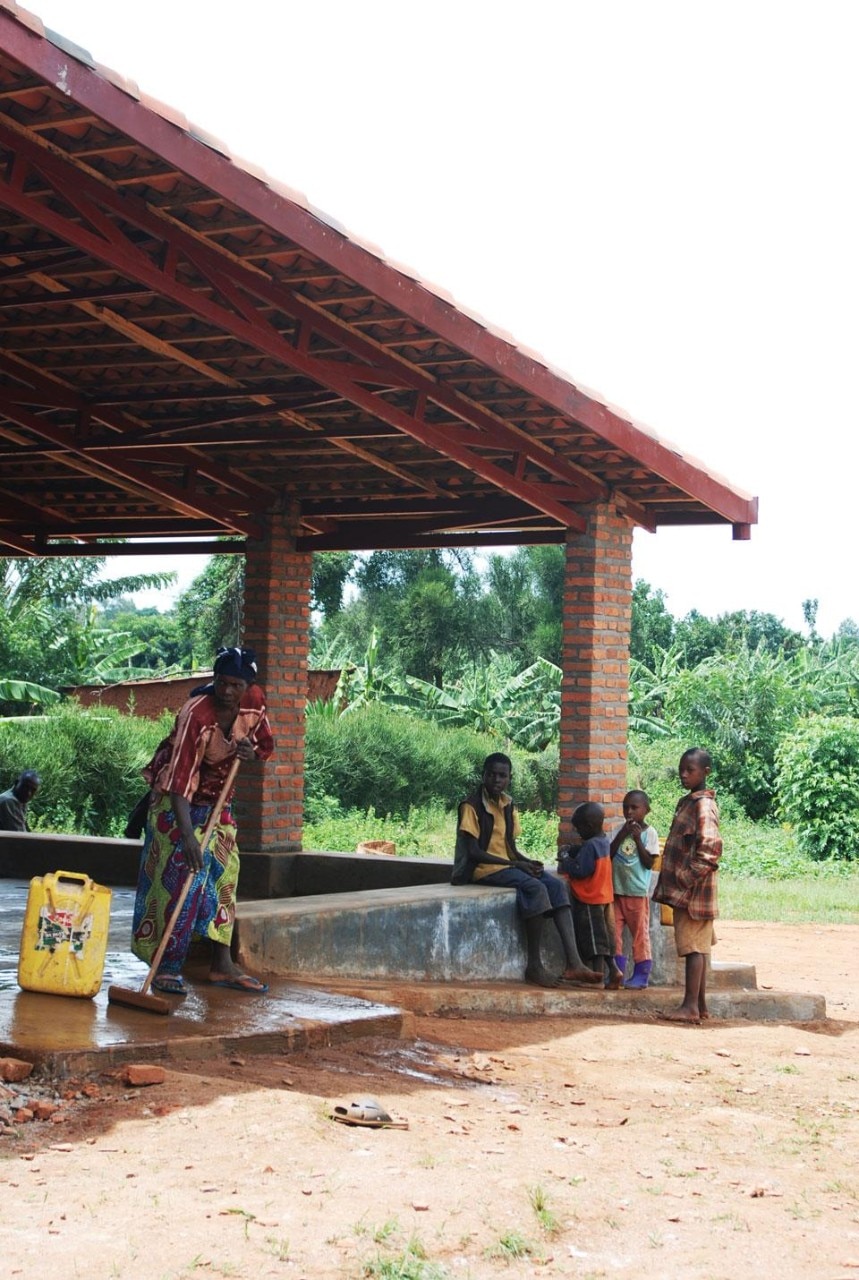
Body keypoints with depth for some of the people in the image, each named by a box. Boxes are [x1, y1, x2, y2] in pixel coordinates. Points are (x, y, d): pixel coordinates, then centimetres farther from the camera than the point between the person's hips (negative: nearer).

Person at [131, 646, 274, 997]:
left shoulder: (254, 703, -12)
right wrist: (187, 836, -43)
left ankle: (222, 965, 12)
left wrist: (251, 752, -19)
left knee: (224, 872, 6)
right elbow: (180, 777, -36)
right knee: (182, 872, -15)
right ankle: (167, 967, -11)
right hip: (178, 796, -7)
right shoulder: (196, 715, -31)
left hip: (217, 797, 7)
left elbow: (266, 745, 7)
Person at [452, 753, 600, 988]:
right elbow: (473, 851, -15)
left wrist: (528, 862, -8)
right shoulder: (472, 806, -8)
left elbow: (511, 848, 15)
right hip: (483, 869, -7)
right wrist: (515, 864, -19)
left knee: (557, 885, -17)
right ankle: (534, 966, -26)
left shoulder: (508, 806, 14)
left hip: (508, 865, 7)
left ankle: (573, 962, -27)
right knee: (535, 888, -30)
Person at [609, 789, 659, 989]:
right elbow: (607, 855, -1)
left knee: (640, 933, 2)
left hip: (637, 892, -4)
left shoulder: (649, 832, -3)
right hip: (616, 889, 4)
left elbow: (649, 863, -9)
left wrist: (637, 839, -14)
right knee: (613, 931, 4)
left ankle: (641, 975, 8)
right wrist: (621, 835, -10)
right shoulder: (618, 830, 6)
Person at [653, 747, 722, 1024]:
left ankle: (690, 1006, -5)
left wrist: (688, 878, -19)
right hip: (686, 890, 10)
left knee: (693, 946, -7)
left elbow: (710, 848, -23)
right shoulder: (687, 802, 15)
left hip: (694, 890, -10)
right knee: (698, 947, 12)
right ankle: (700, 1004, 17)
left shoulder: (703, 805, -14)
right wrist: (672, 882, 16)